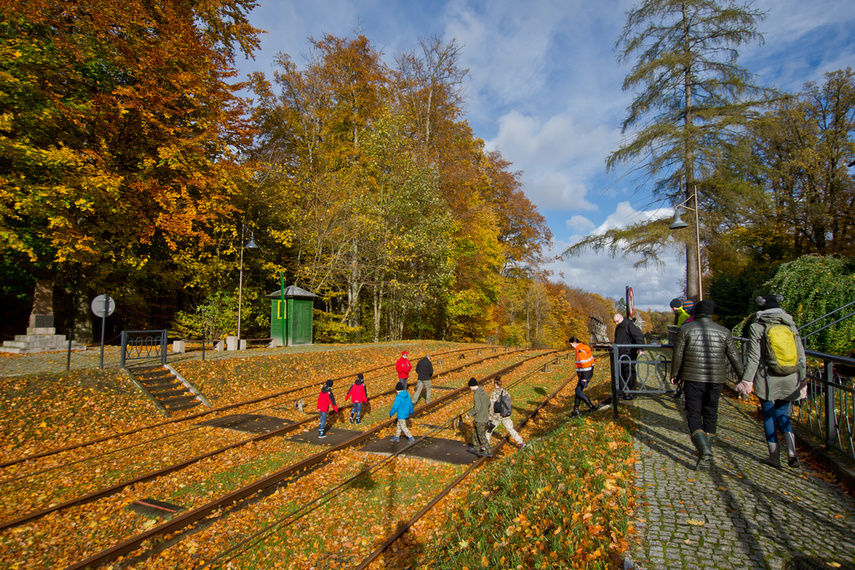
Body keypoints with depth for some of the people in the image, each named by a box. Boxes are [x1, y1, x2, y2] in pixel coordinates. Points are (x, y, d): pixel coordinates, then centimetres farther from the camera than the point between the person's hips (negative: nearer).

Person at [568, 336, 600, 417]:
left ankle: (593, 407, 4)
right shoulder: (584, 347, 11)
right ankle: (576, 410, 18)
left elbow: (585, 364, -24)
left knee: (578, 392, -3)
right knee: (578, 391, 13)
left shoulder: (580, 351, -19)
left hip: (584, 374, -10)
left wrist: (584, 378, -21)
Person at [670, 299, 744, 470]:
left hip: (692, 379, -3)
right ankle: (706, 451, 22)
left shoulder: (685, 329, -3)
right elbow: (734, 357, 5)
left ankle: (704, 450, -16)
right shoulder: (723, 332, 4)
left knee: (693, 414, 2)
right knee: (710, 414, 15)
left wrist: (674, 375, 8)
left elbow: (678, 355, -4)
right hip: (716, 380, 3)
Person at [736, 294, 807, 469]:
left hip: (767, 380, -4)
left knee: (769, 416, 9)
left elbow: (754, 357, -12)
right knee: (782, 414, 18)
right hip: (789, 380, 4)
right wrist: (802, 378, 14)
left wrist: (747, 380, -9)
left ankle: (774, 458, 17)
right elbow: (801, 355, 5)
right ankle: (791, 452, 3)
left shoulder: (756, 327, -8)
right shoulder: (790, 325, 3)